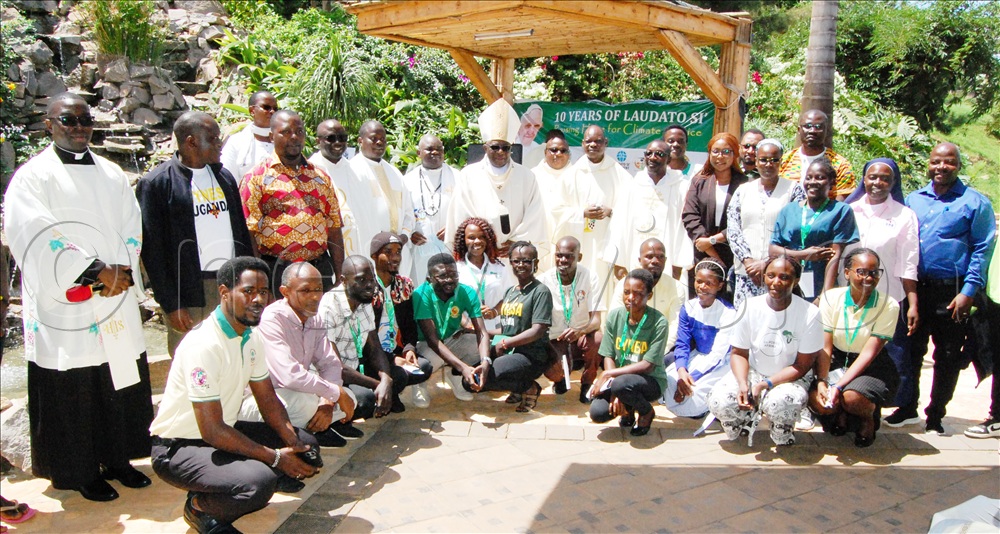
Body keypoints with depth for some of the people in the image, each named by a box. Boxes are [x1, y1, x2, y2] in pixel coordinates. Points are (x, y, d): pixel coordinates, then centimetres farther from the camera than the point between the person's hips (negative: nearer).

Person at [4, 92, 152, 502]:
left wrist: (119, 272, -7)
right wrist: (96, 271, -19)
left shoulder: (112, 174, 14)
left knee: (120, 380, 9)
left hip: (117, 301, 5)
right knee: (72, 389, 3)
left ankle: (118, 459, 24)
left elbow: (131, 230, 9)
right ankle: (81, 472, 17)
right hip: (65, 306, -4)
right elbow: (40, 238, -13)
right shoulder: (33, 176, -2)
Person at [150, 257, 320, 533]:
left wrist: (294, 444, -11)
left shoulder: (251, 337, 1)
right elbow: (212, 431, -27)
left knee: (305, 444, 3)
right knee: (260, 481, -32)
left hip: (224, 431, 9)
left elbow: (268, 399, 7)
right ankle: (200, 506, -2)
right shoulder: (203, 345, -27)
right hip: (179, 448, -9)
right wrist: (276, 458, -22)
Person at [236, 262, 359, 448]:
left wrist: (328, 402, -16)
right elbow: (290, 375, -35)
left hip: (286, 394, 8)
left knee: (349, 398, -2)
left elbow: (330, 364, 3)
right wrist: (337, 393, -24)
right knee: (306, 401, -34)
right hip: (252, 403, -8)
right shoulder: (270, 319, -25)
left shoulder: (314, 319, 3)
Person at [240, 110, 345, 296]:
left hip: (320, 268, 4)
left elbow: (334, 231, 14)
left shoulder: (320, 177, 15)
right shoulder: (257, 177, 0)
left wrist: (340, 279, 9)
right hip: (276, 273, -4)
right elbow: (248, 232, -6)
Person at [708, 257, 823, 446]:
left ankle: (782, 434, 1)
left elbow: (802, 366, -11)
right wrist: (742, 384, -21)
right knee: (719, 402, -25)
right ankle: (749, 416, 11)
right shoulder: (750, 307, -7)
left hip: (789, 378, -2)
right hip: (751, 373, 2)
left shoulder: (809, 314, -14)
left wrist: (765, 385, -22)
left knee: (781, 403, -36)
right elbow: (738, 353, -1)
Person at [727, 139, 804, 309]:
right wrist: (748, 260, -7)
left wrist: (767, 263, -11)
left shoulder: (793, 190, 4)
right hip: (746, 272, 3)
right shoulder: (743, 191, 14)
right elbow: (732, 230, 7)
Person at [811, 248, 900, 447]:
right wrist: (821, 381, -25)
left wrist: (839, 386, -27)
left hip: (873, 367, -2)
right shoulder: (831, 298, -7)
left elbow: (869, 352, -17)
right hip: (837, 362, 2)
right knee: (816, 399, -25)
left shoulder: (889, 306, -13)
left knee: (852, 397, -33)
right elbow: (825, 347, -10)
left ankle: (869, 418, 7)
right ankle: (841, 414, 14)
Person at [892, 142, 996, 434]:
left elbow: (982, 250, -5)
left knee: (948, 357, 6)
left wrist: (968, 292, -12)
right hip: (915, 288, 4)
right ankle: (908, 408, 25)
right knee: (910, 350, 11)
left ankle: (935, 415, 19)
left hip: (951, 292, -3)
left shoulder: (975, 202, -1)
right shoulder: (913, 199, 11)